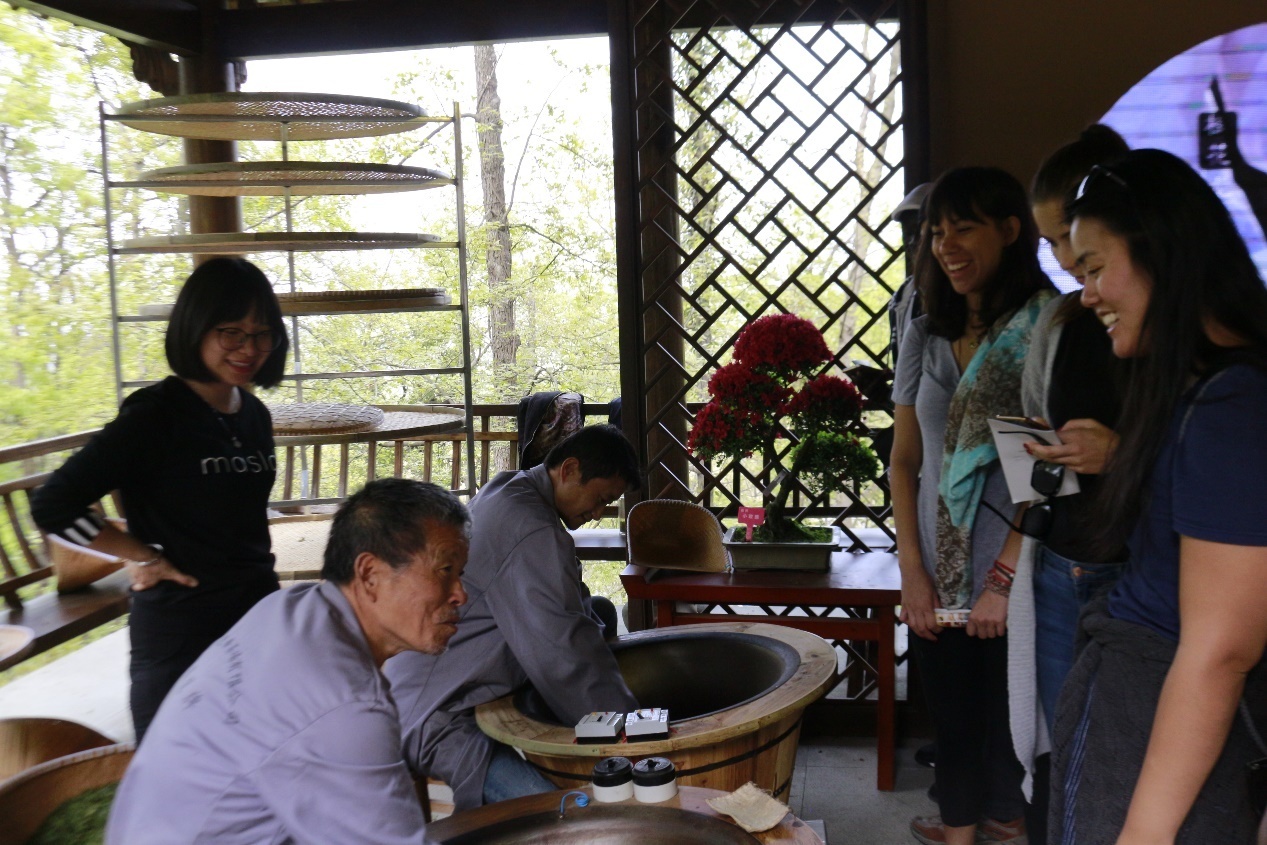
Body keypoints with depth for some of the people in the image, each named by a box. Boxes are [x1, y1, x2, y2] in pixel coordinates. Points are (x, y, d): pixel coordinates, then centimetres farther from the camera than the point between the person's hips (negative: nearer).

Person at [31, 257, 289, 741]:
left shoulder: (254, 414, 6)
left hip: (260, 615, 6)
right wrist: (145, 558, -11)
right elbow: (54, 506, -17)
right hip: (180, 632, -6)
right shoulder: (156, 415, -14)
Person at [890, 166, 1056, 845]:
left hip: (1017, 583, -5)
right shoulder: (926, 337, 8)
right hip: (939, 582, 5)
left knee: (1010, 718, 6)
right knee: (952, 714, 14)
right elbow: (904, 462, 10)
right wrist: (913, 571, 3)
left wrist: (1004, 580, -16)